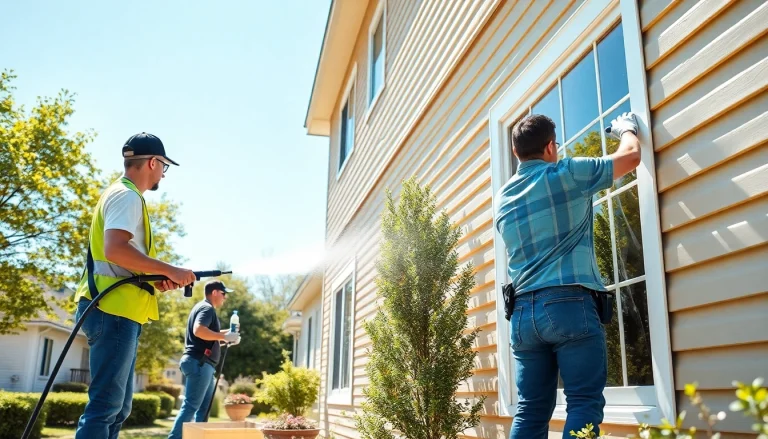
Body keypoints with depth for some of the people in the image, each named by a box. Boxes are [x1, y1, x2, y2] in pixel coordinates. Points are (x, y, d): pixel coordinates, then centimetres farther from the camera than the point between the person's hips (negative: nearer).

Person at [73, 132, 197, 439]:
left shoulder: (122, 196, 23)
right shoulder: (127, 196, -8)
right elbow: (115, 249, -24)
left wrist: (157, 279, 10)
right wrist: (169, 270, -17)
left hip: (119, 311, 11)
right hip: (114, 309, -11)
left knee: (118, 405, 12)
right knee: (106, 404, -11)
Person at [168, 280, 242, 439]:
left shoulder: (203, 307, 22)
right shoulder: (207, 308, -9)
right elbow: (198, 330, -27)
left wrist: (226, 333, 21)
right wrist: (224, 336, -21)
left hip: (202, 364, 11)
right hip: (199, 363, -11)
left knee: (203, 407, 11)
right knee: (191, 406, -11)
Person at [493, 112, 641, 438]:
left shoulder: (503, 197, 15)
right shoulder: (566, 174, -1)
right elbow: (631, 156, 8)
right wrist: (626, 128, 30)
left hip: (523, 312, 6)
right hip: (569, 304, -5)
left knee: (530, 411, 8)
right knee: (584, 402, -2)